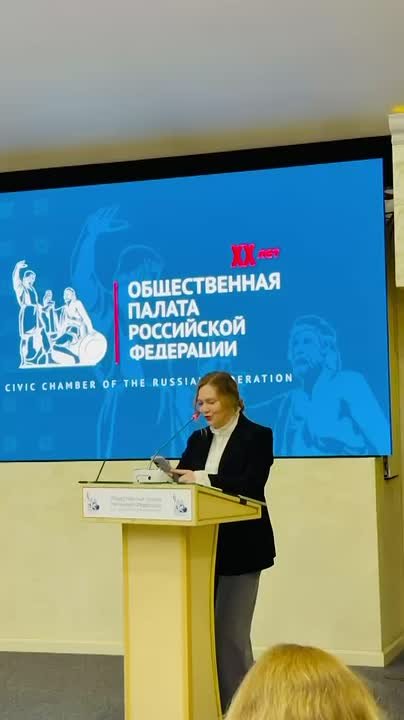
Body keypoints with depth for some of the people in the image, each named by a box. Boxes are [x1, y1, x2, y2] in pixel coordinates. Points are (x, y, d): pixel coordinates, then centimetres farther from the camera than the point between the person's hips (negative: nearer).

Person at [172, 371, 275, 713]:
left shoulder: (257, 436, -4)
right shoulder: (198, 439, 14)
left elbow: (251, 485, -16)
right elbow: (184, 479, 7)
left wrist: (204, 479, -24)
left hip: (239, 546, -5)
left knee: (231, 630, -5)